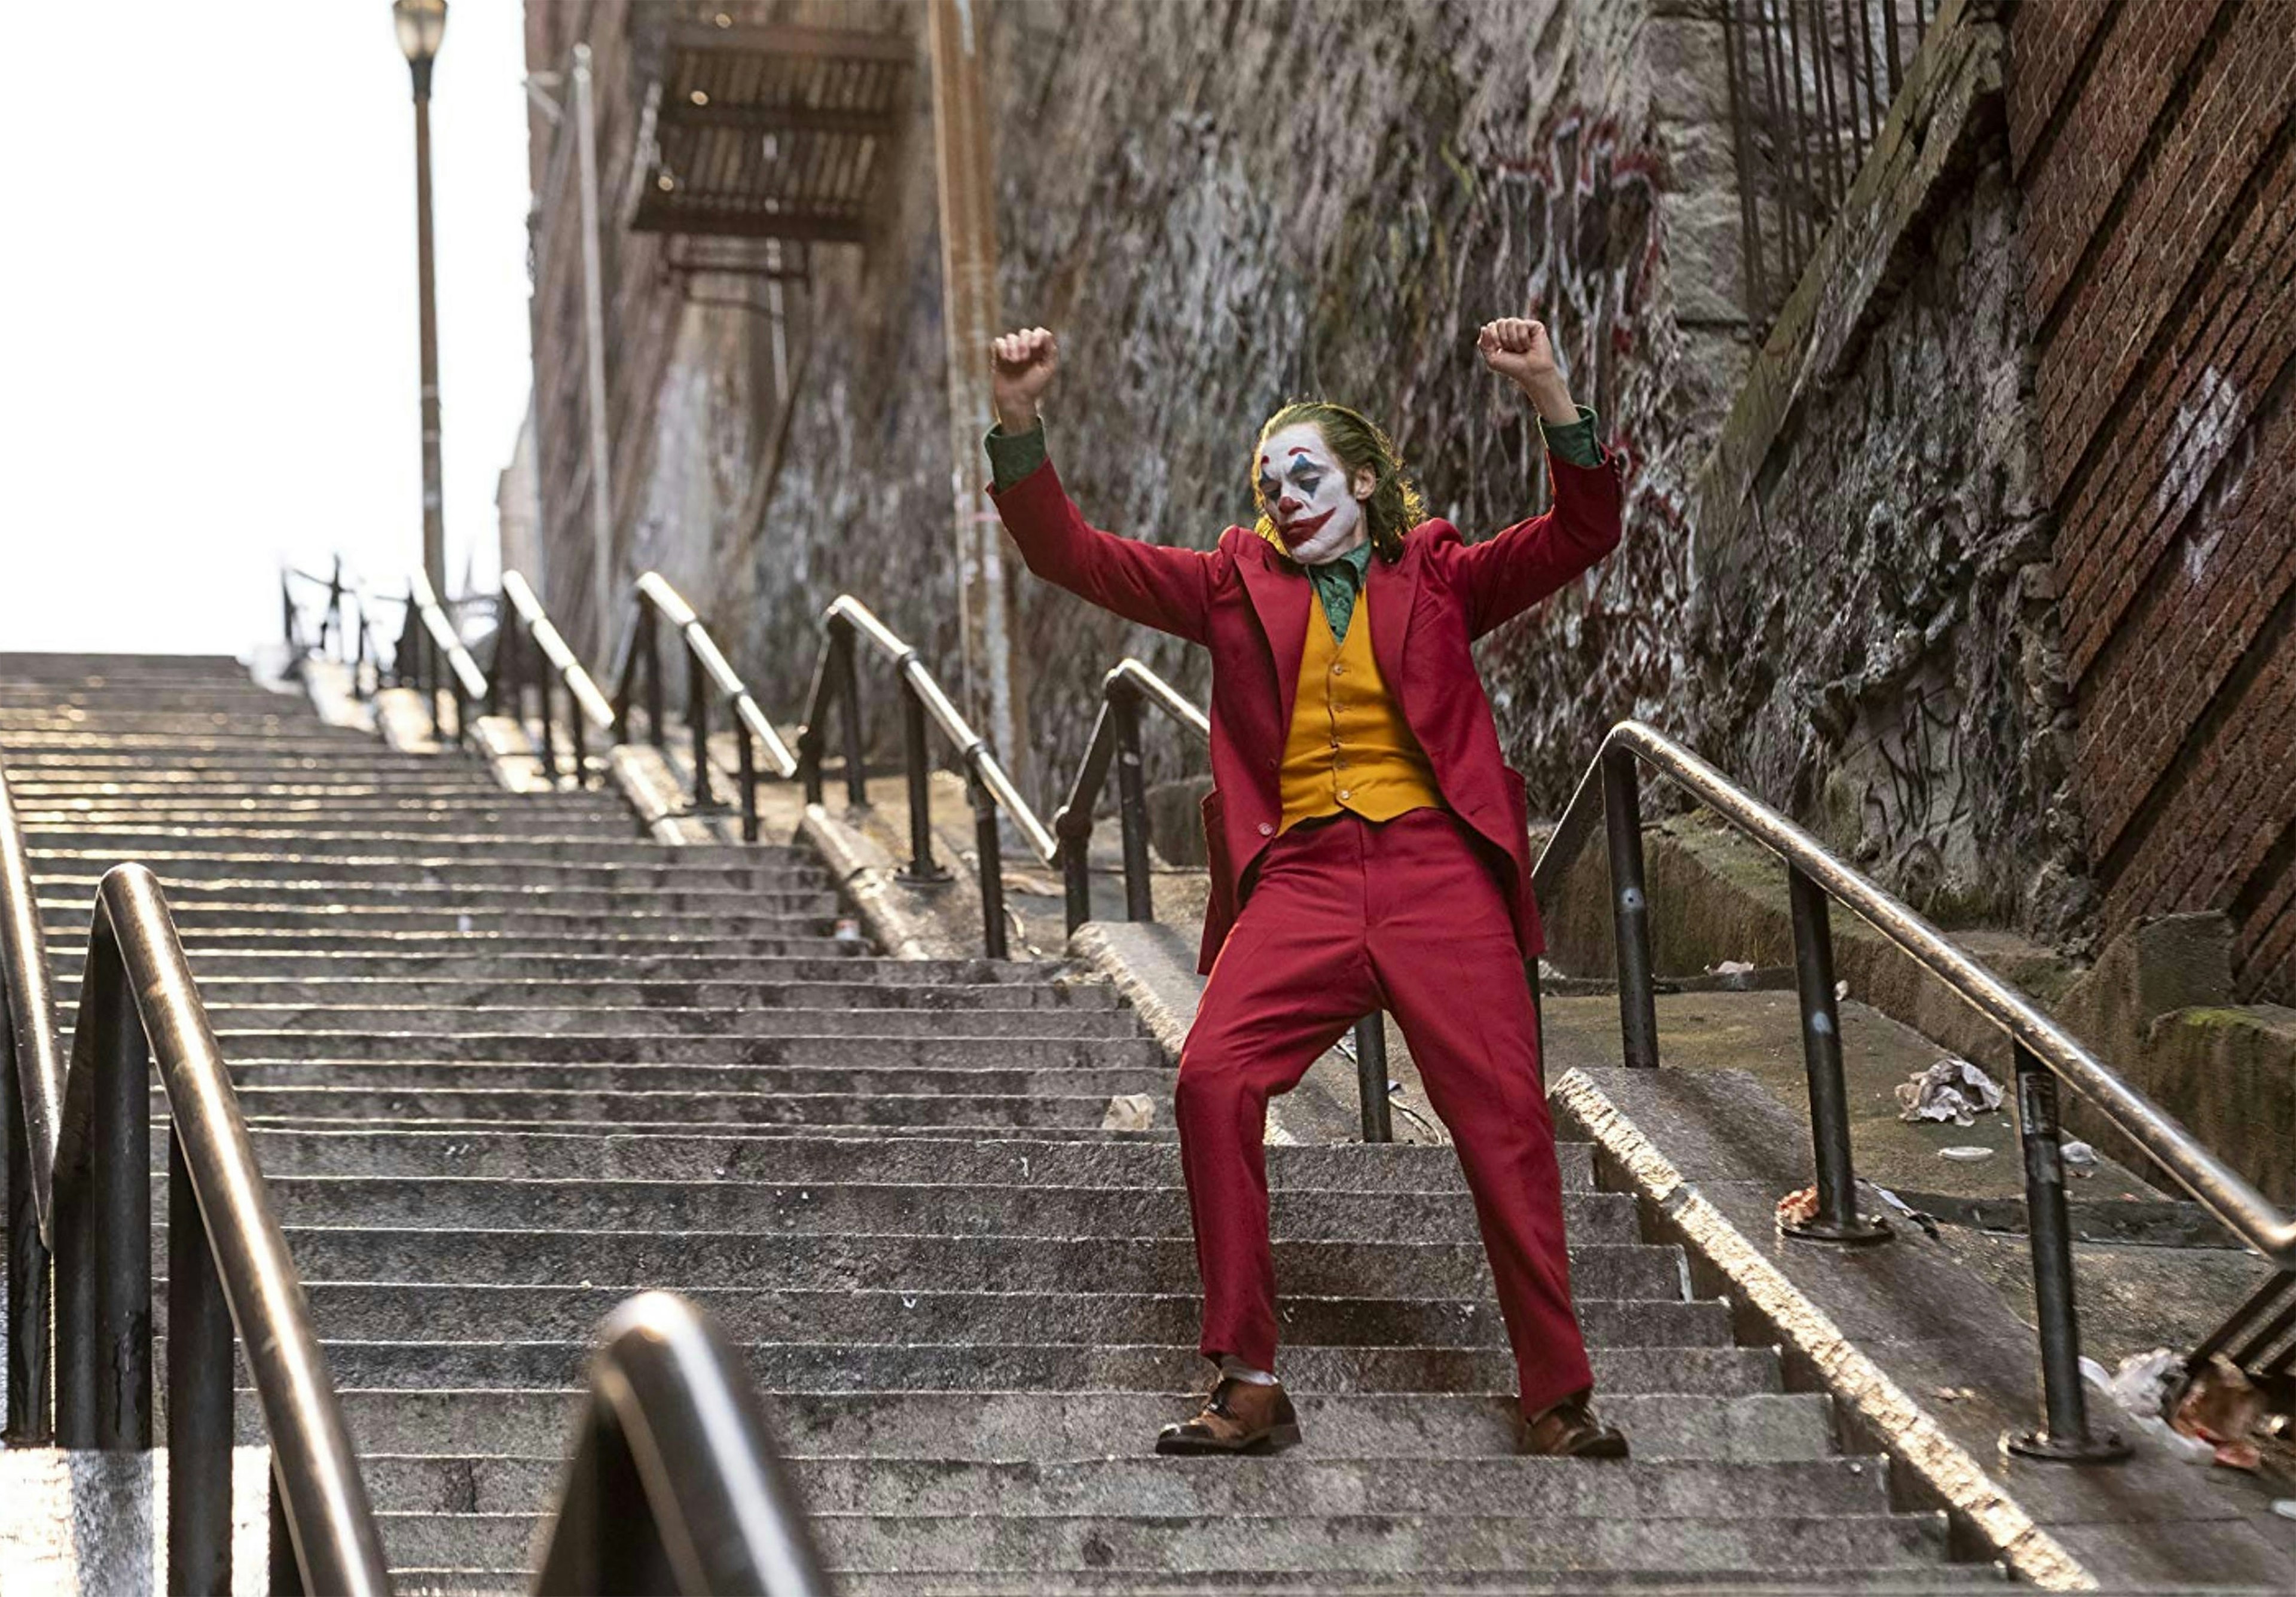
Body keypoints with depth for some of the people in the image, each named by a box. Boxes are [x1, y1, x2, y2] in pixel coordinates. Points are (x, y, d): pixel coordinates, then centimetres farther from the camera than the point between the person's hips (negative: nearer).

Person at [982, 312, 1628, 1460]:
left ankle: (1557, 1399, -1)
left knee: (1503, 1113, -10)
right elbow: (1072, 555, 12)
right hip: (1301, 873, 1)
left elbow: (1581, 538, 4)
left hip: (1435, 866, -1)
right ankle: (1248, 1386, -15)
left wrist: (1552, 403, -11)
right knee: (1212, 1079, -21)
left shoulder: (1437, 580, 16)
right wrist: (1017, 425, -3)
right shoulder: (1237, 585, 18)